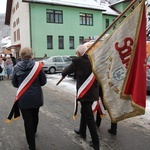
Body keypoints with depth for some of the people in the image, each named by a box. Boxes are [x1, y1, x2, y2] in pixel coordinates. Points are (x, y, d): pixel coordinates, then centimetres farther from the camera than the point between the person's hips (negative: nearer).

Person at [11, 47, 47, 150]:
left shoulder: (17, 67, -7)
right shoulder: (37, 66, -10)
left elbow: (14, 83, 3)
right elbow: (43, 82, -4)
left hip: (23, 98, -1)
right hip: (36, 97, 1)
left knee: (28, 120, 6)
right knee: (35, 117, 24)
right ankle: (33, 133, 50)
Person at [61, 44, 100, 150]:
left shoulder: (77, 61, -10)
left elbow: (67, 71, 5)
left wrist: (63, 74, 25)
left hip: (85, 93, -7)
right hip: (93, 92, 7)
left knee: (89, 117, 0)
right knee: (84, 112, 25)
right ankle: (82, 132, 42)